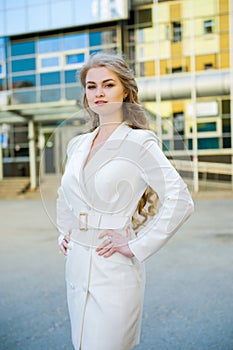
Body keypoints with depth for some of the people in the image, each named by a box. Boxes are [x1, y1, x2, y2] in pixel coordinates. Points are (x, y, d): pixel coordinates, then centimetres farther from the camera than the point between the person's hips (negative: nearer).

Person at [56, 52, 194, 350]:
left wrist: (137, 247, -17)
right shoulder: (77, 144, 9)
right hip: (76, 264, 7)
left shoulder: (138, 142, -10)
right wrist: (63, 232, 14)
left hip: (113, 269, -6)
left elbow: (180, 200, -19)